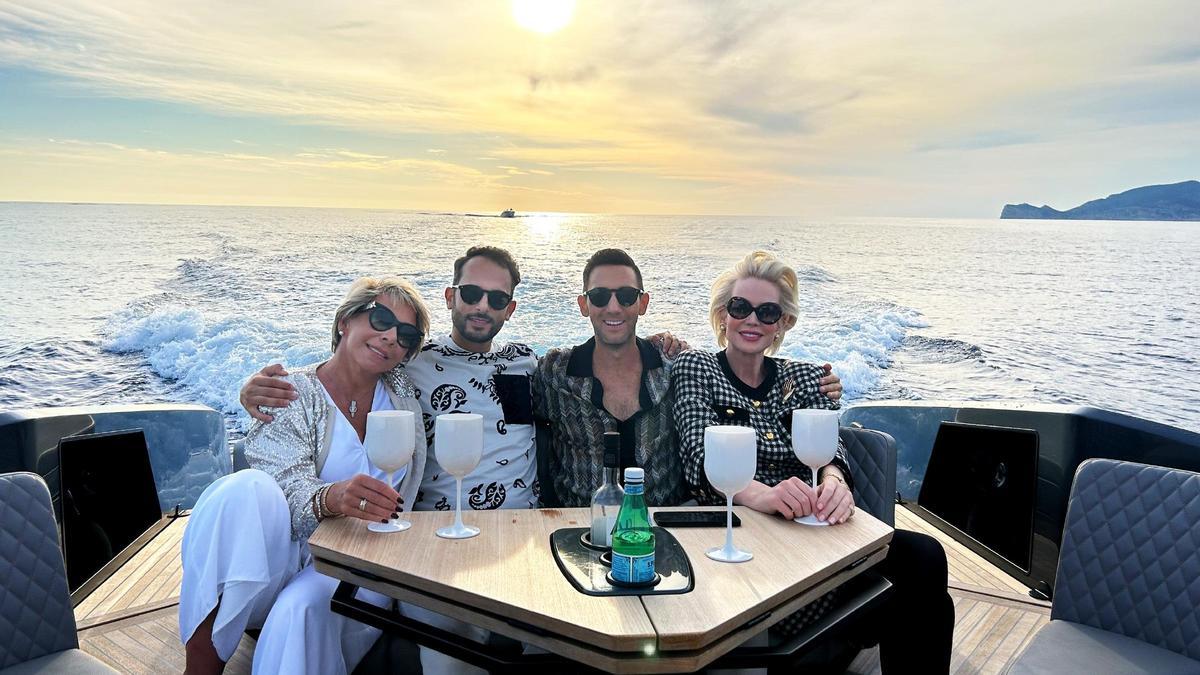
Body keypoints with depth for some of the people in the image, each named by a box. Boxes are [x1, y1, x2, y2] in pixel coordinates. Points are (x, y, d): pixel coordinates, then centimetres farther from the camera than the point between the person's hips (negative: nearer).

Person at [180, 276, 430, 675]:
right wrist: (333, 498, -40)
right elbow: (290, 488, -19)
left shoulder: (403, 392, 8)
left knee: (305, 605, -33)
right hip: (278, 560, -1)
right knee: (248, 489, -31)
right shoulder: (292, 395, -3)